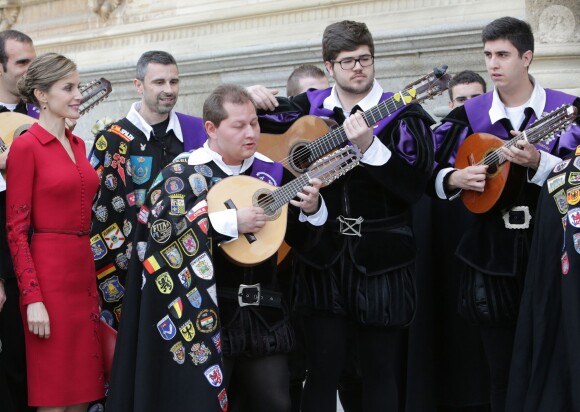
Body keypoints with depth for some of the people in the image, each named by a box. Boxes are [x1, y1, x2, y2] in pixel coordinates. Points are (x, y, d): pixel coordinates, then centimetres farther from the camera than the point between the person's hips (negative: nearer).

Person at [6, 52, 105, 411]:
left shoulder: (77, 144, 13)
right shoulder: (26, 146, -9)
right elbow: (16, 229, -11)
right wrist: (32, 298, -17)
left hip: (84, 271, 7)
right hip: (49, 275, -7)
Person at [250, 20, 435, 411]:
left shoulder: (402, 114, -2)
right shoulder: (310, 108, 7)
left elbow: (414, 185, -12)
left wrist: (369, 145, -23)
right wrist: (252, 102, -5)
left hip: (382, 260, -2)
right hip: (324, 255, 2)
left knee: (382, 371, 6)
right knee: (322, 369, 3)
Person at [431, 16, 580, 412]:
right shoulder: (470, 115, 5)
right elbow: (432, 175, 10)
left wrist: (537, 162, -23)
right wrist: (455, 179, -10)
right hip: (492, 254, 2)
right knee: (503, 372, 8)